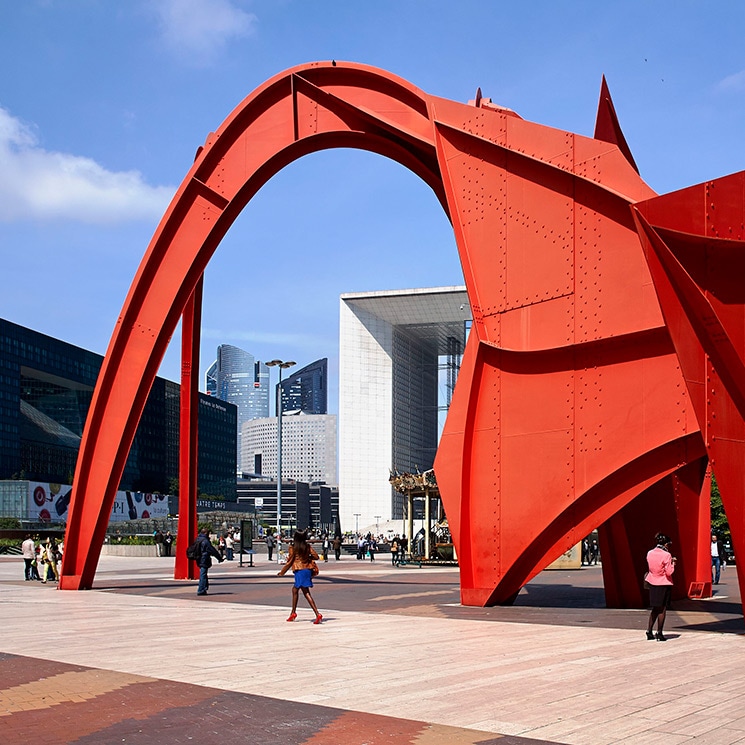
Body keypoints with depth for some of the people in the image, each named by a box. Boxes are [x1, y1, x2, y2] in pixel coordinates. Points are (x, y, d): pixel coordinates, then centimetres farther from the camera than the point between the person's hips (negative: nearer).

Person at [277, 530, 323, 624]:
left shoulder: (293, 548, -8)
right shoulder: (308, 546, 5)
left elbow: (289, 562, -4)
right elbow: (316, 556, 2)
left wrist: (282, 572, 8)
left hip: (299, 571, -6)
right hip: (308, 570, 6)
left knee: (306, 593, -2)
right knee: (295, 590, 17)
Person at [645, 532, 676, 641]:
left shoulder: (649, 553, 3)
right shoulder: (666, 555, -15)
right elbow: (669, 572, -16)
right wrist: (672, 563, 2)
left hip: (652, 583, 6)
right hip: (664, 584, -6)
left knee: (655, 608, 16)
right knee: (662, 609, 3)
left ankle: (649, 631, 13)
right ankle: (659, 633, 4)